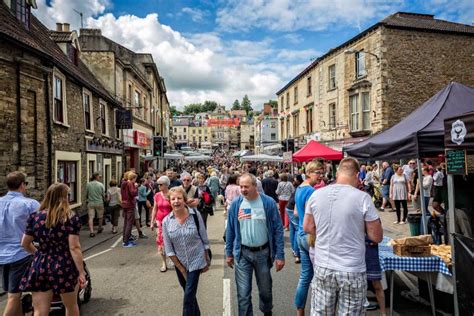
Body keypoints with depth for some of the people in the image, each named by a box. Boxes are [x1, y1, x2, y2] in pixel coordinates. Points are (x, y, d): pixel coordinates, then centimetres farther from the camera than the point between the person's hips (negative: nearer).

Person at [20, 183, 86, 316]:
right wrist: (81, 272, -10)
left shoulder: (35, 217, 0)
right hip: (65, 267, -2)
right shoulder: (72, 218, -13)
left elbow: (25, 244, 9)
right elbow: (74, 248, -16)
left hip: (40, 267, 3)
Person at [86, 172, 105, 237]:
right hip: (99, 202, -1)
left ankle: (91, 231, -10)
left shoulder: (88, 184, -2)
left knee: (91, 217, 0)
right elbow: (103, 195, -1)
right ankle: (99, 229, 32)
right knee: (100, 216, 18)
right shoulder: (101, 185, -7)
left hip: (90, 203, 1)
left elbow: (86, 194, 7)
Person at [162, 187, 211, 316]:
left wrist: (207, 261, -1)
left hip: (196, 261, -3)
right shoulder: (166, 221, -10)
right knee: (190, 294, 20)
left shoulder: (195, 215, -15)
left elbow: (204, 239, -6)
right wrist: (181, 268, -5)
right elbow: (168, 248, -5)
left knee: (188, 296, -5)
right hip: (179, 263, 3)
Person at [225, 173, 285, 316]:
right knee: (243, 293, 6)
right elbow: (230, 230, 3)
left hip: (263, 252, 0)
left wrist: (280, 255, -10)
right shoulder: (235, 204, -5)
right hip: (242, 253, 0)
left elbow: (278, 229, -8)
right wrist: (228, 253, 6)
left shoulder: (268, 202, -11)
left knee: (265, 289, 20)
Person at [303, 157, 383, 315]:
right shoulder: (363, 198, -13)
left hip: (322, 267, 3)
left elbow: (307, 227, 8)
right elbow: (377, 237, -6)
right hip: (352, 271, -3)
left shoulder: (316, 194, -3)